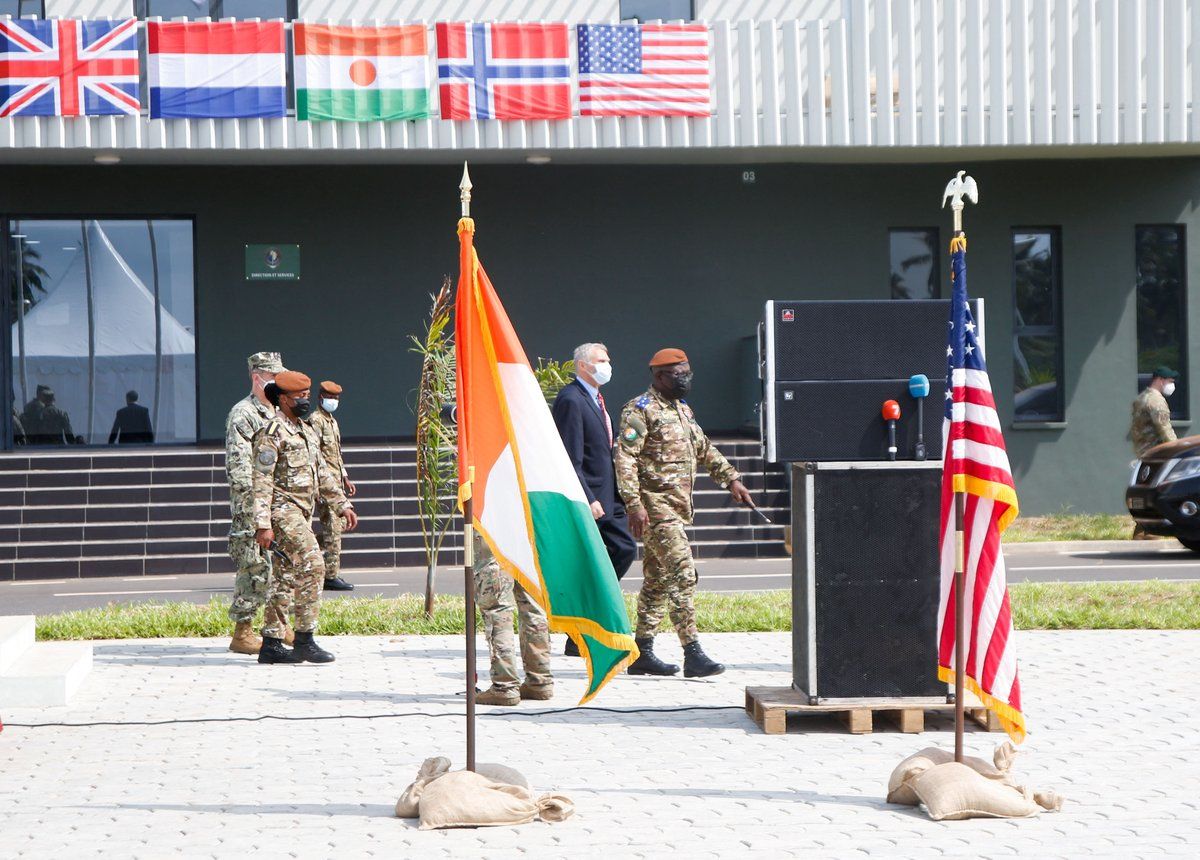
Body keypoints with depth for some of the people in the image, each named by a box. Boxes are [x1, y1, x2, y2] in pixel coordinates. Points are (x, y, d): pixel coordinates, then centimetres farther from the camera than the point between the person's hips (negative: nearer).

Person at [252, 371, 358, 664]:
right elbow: (262, 481, -15)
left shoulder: (307, 431, 18)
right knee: (311, 566, -16)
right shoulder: (272, 433, -11)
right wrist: (263, 525, -20)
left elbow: (321, 474, 25)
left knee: (286, 578, 9)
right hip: (283, 510, -9)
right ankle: (304, 639, -14)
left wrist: (342, 505, 19)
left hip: (301, 513, 9)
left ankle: (271, 643, 12)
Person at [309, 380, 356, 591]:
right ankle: (331, 576, -8)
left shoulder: (332, 421, 20)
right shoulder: (315, 420, -10)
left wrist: (345, 478, 24)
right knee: (332, 528, -10)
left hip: (335, 481, 10)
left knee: (336, 525, 12)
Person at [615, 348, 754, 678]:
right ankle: (692, 654, -16)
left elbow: (704, 449, 28)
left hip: (677, 507, 9)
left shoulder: (682, 409, 17)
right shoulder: (641, 410, -11)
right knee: (683, 573, -15)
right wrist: (634, 504, -24)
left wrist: (731, 479, 19)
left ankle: (642, 653, 17)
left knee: (659, 577, 12)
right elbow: (624, 458, -17)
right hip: (656, 506, -9)